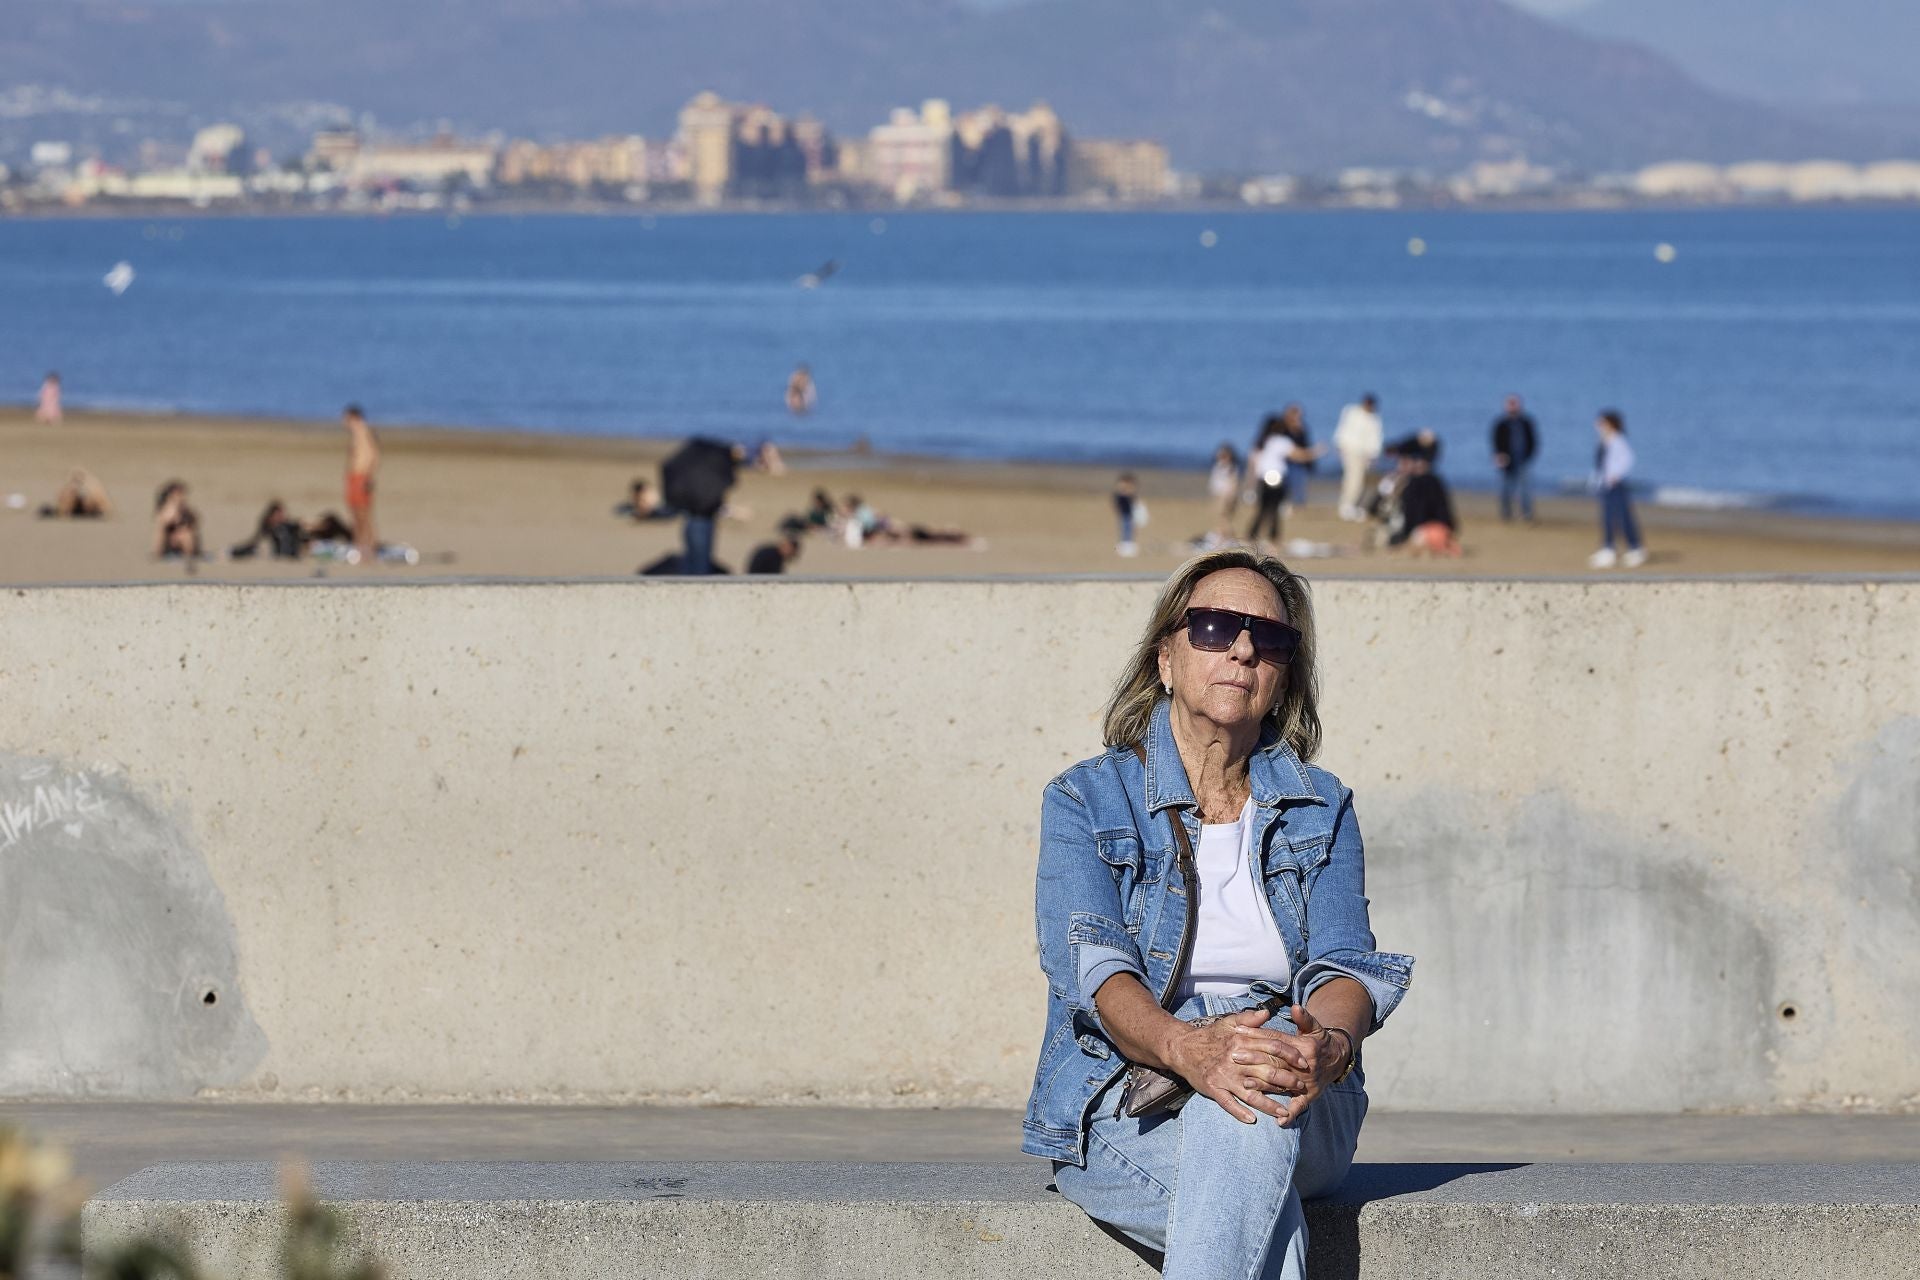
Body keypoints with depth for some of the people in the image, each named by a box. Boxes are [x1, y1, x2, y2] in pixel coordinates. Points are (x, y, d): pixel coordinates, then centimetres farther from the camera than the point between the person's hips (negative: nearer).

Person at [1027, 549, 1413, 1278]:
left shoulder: (1321, 809, 14)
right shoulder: (1085, 802, 5)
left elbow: (1345, 963, -1)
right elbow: (1093, 966, -11)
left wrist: (1330, 1045, -29)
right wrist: (1187, 1049, -34)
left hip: (1304, 1113, 2)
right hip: (1124, 1118, -2)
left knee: (1245, 1125, -36)